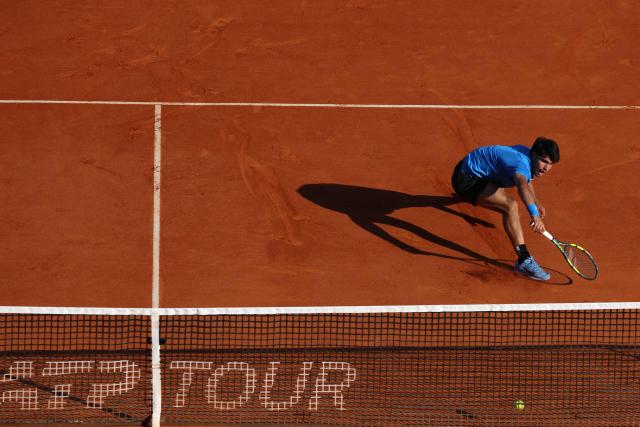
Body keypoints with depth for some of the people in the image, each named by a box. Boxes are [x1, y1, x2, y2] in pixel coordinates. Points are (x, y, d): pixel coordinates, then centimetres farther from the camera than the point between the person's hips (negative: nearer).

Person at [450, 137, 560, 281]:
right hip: (467, 178, -11)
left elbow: (527, 179, 23)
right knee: (510, 207, -33)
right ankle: (524, 261, -34)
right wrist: (534, 215, -70)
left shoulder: (528, 154, -3)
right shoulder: (521, 163, -33)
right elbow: (523, 187, -56)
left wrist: (536, 202, 16)